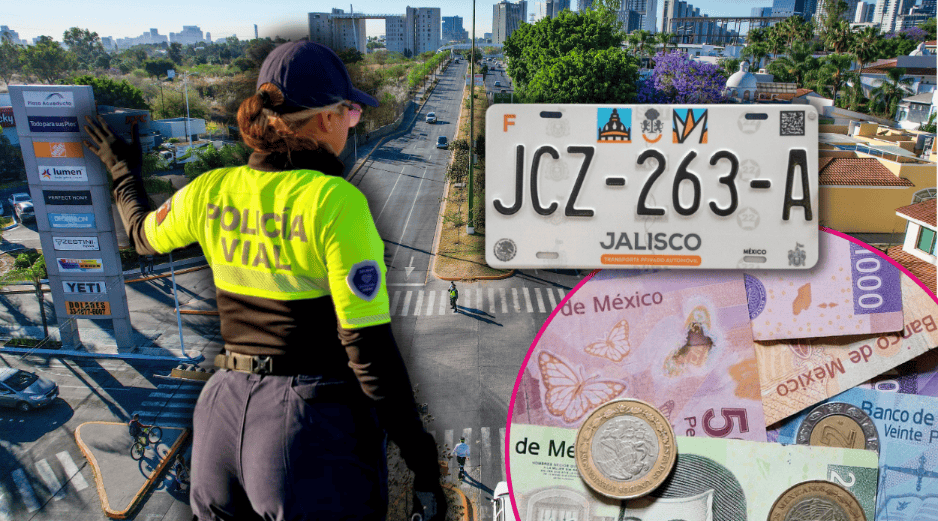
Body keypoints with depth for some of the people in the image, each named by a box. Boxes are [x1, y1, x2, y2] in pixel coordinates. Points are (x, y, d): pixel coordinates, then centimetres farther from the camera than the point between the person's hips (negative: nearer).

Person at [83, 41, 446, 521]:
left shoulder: (210, 192, -2)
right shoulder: (335, 200, -18)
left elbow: (144, 234, 21)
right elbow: (369, 345, -20)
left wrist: (122, 172, 41)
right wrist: (420, 457, -11)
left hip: (226, 417, 6)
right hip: (318, 425, -5)